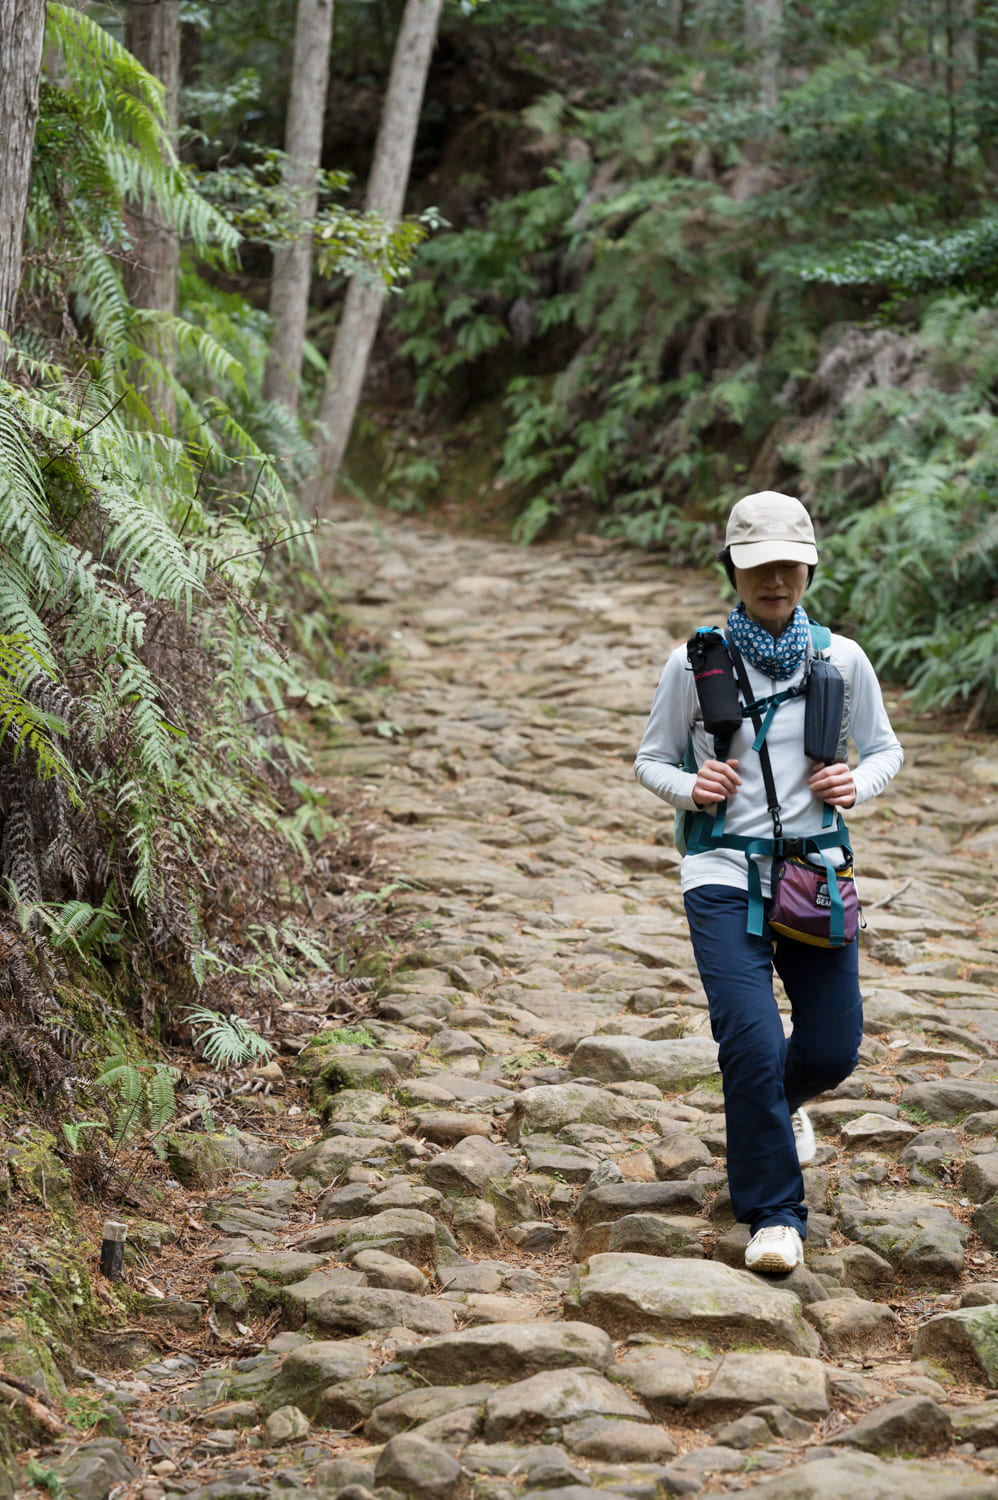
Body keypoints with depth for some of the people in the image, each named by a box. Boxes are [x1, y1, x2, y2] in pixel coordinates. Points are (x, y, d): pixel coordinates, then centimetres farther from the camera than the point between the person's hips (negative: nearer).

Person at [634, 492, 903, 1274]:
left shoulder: (843, 660, 0)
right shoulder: (695, 663, -4)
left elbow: (885, 749, 13)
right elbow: (651, 760, 6)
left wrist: (859, 783, -9)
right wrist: (690, 787, -16)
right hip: (725, 876, -3)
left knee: (834, 1048, 7)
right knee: (751, 1041, -15)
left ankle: (779, 1103, 46)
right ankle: (775, 1215, 1)